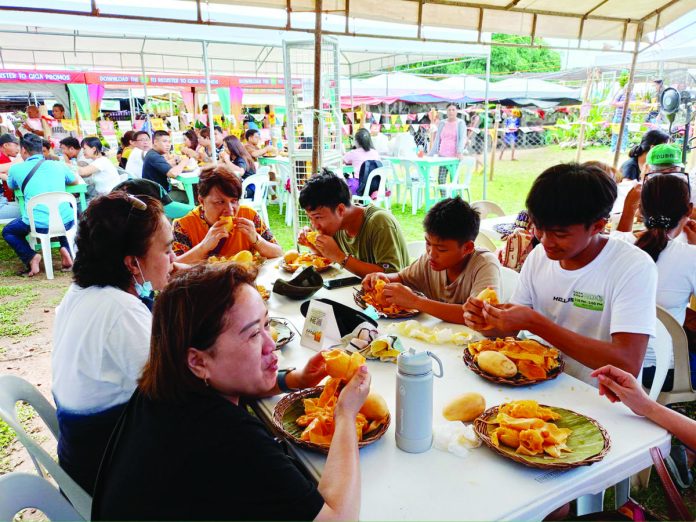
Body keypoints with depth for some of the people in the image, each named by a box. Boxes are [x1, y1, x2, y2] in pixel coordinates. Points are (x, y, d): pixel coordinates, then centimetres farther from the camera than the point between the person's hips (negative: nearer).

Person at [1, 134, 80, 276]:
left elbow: (12, 187, 25)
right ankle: (65, 249, 15)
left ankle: (30, 257, 1)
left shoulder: (16, 169, 3)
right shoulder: (58, 165, 8)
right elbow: (76, 181, 26)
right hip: (66, 223, 2)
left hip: (38, 225, -2)